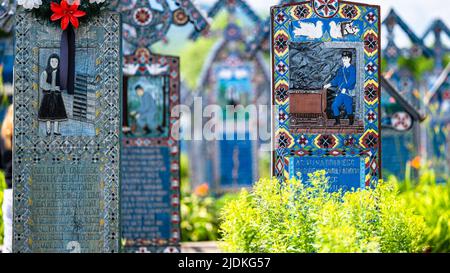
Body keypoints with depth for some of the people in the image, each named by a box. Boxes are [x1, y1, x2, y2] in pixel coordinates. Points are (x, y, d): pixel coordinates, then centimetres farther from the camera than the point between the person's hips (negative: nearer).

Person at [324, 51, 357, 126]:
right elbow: (336, 79, 19)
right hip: (341, 92, 6)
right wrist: (330, 84, 6)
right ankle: (337, 121, 7)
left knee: (348, 107, -2)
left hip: (348, 92, -6)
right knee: (334, 105, -3)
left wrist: (345, 88, -24)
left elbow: (352, 80, -17)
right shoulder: (341, 69, 14)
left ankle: (351, 121, 18)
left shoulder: (352, 69, -7)